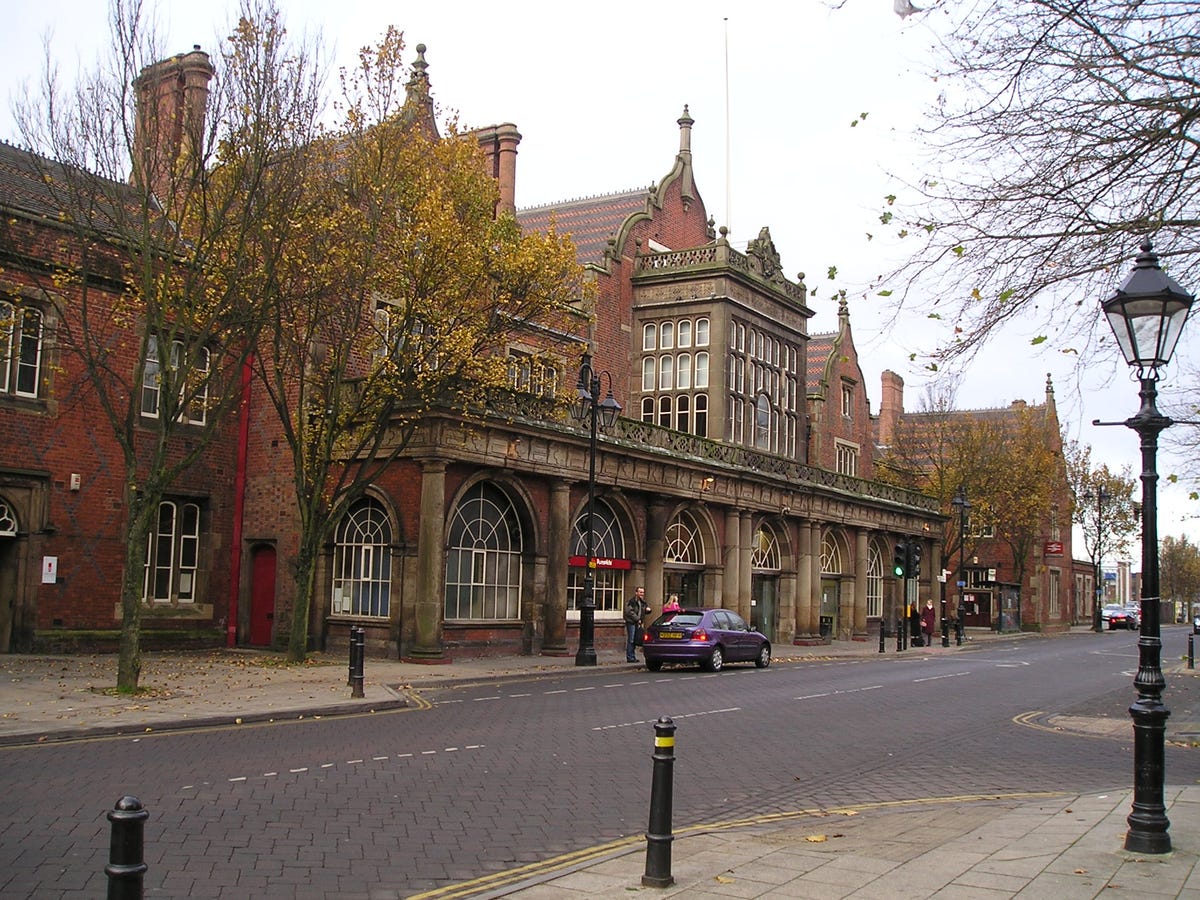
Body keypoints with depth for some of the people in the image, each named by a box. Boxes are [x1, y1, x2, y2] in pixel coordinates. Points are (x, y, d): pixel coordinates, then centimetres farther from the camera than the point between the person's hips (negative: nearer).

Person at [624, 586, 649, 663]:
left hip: (637, 623, 8)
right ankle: (630, 657, -6)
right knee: (630, 640, -8)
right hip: (631, 622, -8)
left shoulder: (643, 602, 15)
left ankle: (632, 657, 16)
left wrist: (648, 609, 3)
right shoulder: (631, 601, -9)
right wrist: (637, 619, -17)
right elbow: (629, 612, -16)